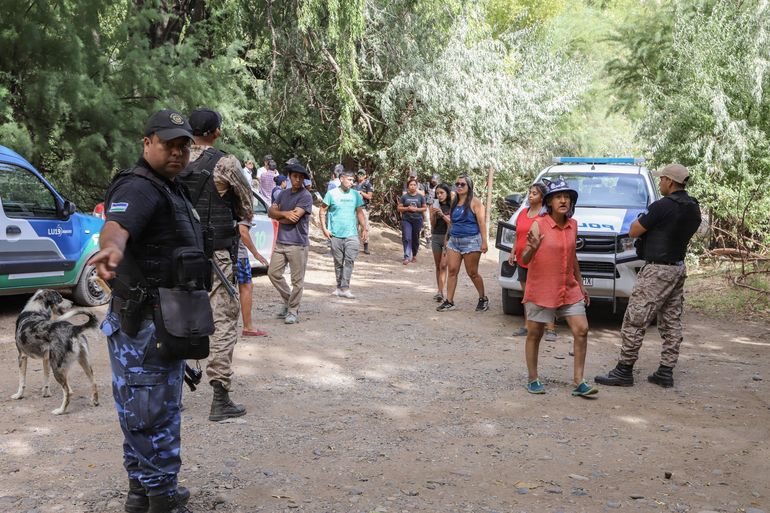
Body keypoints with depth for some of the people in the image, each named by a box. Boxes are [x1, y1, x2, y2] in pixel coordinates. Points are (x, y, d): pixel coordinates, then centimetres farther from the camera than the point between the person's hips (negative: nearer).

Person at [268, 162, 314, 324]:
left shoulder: (306, 196, -8)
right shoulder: (284, 194, 14)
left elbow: (294, 218, -16)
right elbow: (271, 211, 6)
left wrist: (278, 215, 0)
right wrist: (285, 214, -12)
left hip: (297, 244, -7)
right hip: (281, 242, 7)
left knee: (297, 280, -1)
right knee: (273, 273, 9)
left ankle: (293, 311, 8)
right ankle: (288, 299, 27)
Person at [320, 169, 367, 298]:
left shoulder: (355, 194, 8)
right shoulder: (332, 194, -1)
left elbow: (360, 212, 15)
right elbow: (323, 211, 2)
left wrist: (364, 228, 10)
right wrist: (324, 228, -5)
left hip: (351, 234, 2)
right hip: (336, 234, -1)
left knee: (350, 261, -10)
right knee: (338, 262, 7)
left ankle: (344, 288, -10)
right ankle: (340, 286, 20)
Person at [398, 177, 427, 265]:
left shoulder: (420, 197, 4)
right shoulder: (404, 197, 3)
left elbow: (425, 208, 6)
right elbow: (399, 208, 4)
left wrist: (417, 209, -11)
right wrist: (407, 208, -13)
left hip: (417, 220, 1)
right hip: (406, 220, -1)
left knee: (415, 239, 9)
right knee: (407, 238, -11)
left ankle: (414, 255, 29)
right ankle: (407, 257, -12)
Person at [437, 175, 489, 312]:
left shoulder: (474, 202, -6)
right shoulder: (454, 202, 13)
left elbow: (482, 222, -12)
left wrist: (484, 242, -17)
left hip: (471, 241, -6)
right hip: (454, 240, 6)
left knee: (472, 273, 1)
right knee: (452, 271, 0)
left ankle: (483, 298, 19)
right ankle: (449, 301, 3)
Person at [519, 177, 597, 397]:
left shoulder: (572, 225, 6)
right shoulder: (539, 225, -10)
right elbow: (525, 260, -12)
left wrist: (581, 286, 21)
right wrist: (532, 248, -34)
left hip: (569, 289, 5)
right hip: (541, 289, -5)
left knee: (581, 330, -4)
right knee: (534, 334, 5)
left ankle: (579, 382, 2)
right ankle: (533, 379, 19)